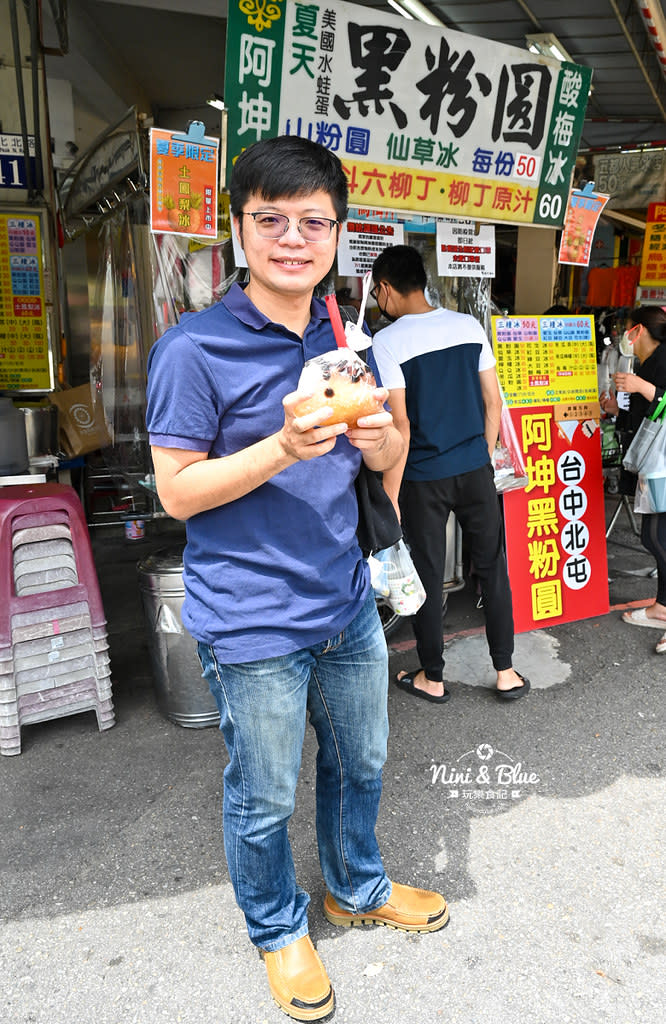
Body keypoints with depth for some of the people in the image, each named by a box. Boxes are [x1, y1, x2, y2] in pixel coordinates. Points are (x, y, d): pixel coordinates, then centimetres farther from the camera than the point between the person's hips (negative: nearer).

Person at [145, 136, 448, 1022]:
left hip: (348, 603, 7)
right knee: (265, 799, 13)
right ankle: (278, 928, 43)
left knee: (360, 765, 24)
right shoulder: (194, 348, -14)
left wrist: (379, 439, -11)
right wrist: (283, 448, -28)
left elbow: (388, 454, 13)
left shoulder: (346, 338, 7)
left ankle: (357, 889, 51)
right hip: (253, 624, -6)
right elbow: (177, 491, -15)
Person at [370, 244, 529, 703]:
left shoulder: (387, 342, -11)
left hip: (424, 478, -4)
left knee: (428, 576, 9)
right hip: (475, 469, 4)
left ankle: (432, 678, 24)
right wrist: (483, 460, 16)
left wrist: (389, 497, -10)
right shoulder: (469, 325, 3)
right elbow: (493, 403, 4)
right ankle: (506, 672, 23)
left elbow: (400, 426, -16)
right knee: (493, 568, 13)